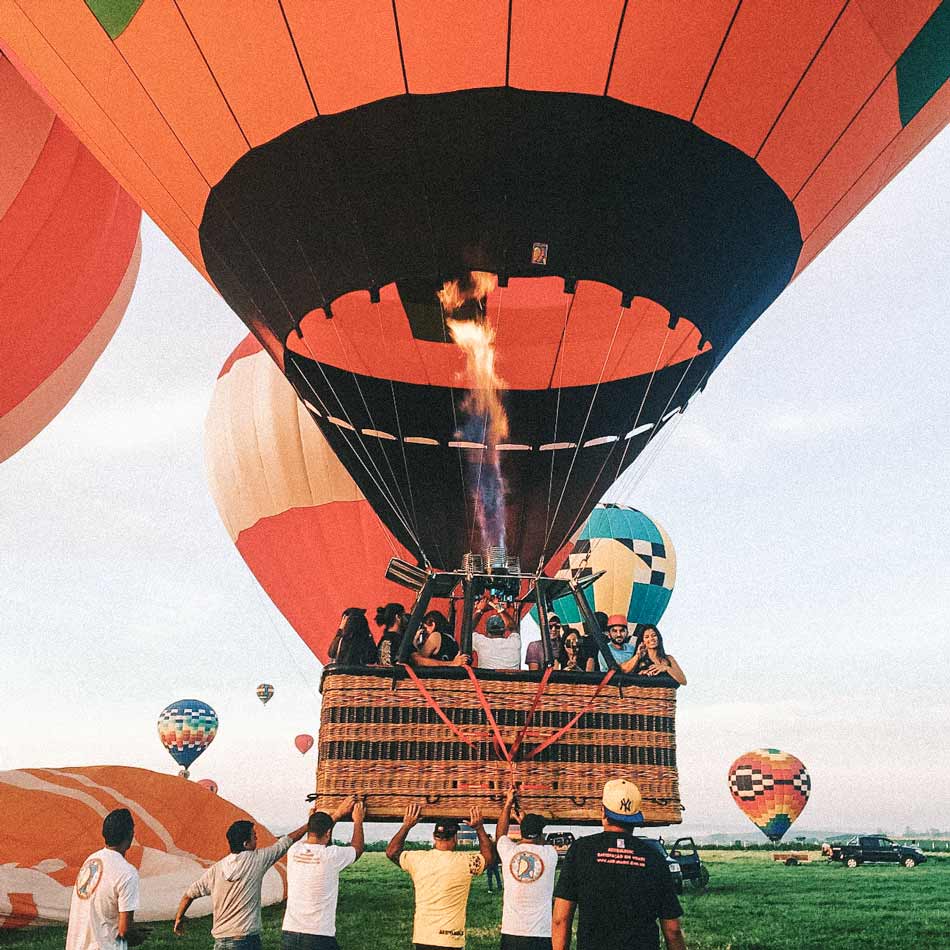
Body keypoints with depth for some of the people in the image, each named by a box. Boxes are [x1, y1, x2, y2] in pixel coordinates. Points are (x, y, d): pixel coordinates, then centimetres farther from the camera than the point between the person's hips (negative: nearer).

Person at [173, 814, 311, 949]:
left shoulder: (215, 870, 0)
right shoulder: (257, 860, -7)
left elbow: (189, 895, 7)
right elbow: (288, 840, 2)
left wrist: (178, 918, 24)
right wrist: (308, 825, 14)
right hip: (248, 938, -3)